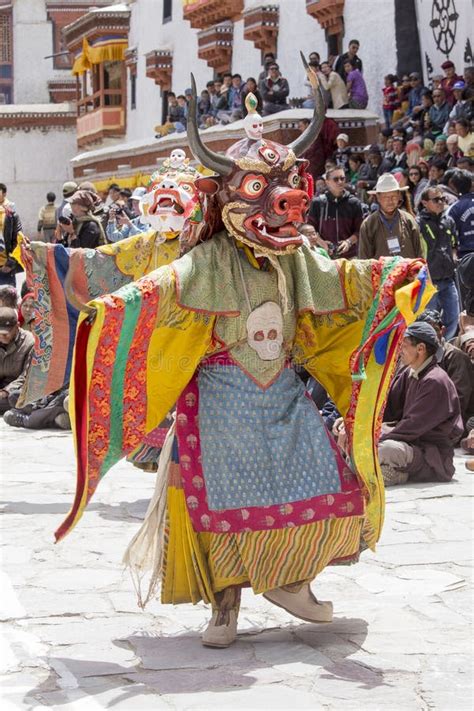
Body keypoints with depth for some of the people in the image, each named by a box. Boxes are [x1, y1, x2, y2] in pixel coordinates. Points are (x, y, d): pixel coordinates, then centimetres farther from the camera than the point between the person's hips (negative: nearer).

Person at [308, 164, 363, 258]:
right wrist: (321, 242, -9)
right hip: (324, 255, 0)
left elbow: (359, 230, 7)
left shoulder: (354, 203, 6)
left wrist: (349, 241, -11)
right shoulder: (317, 203, 5)